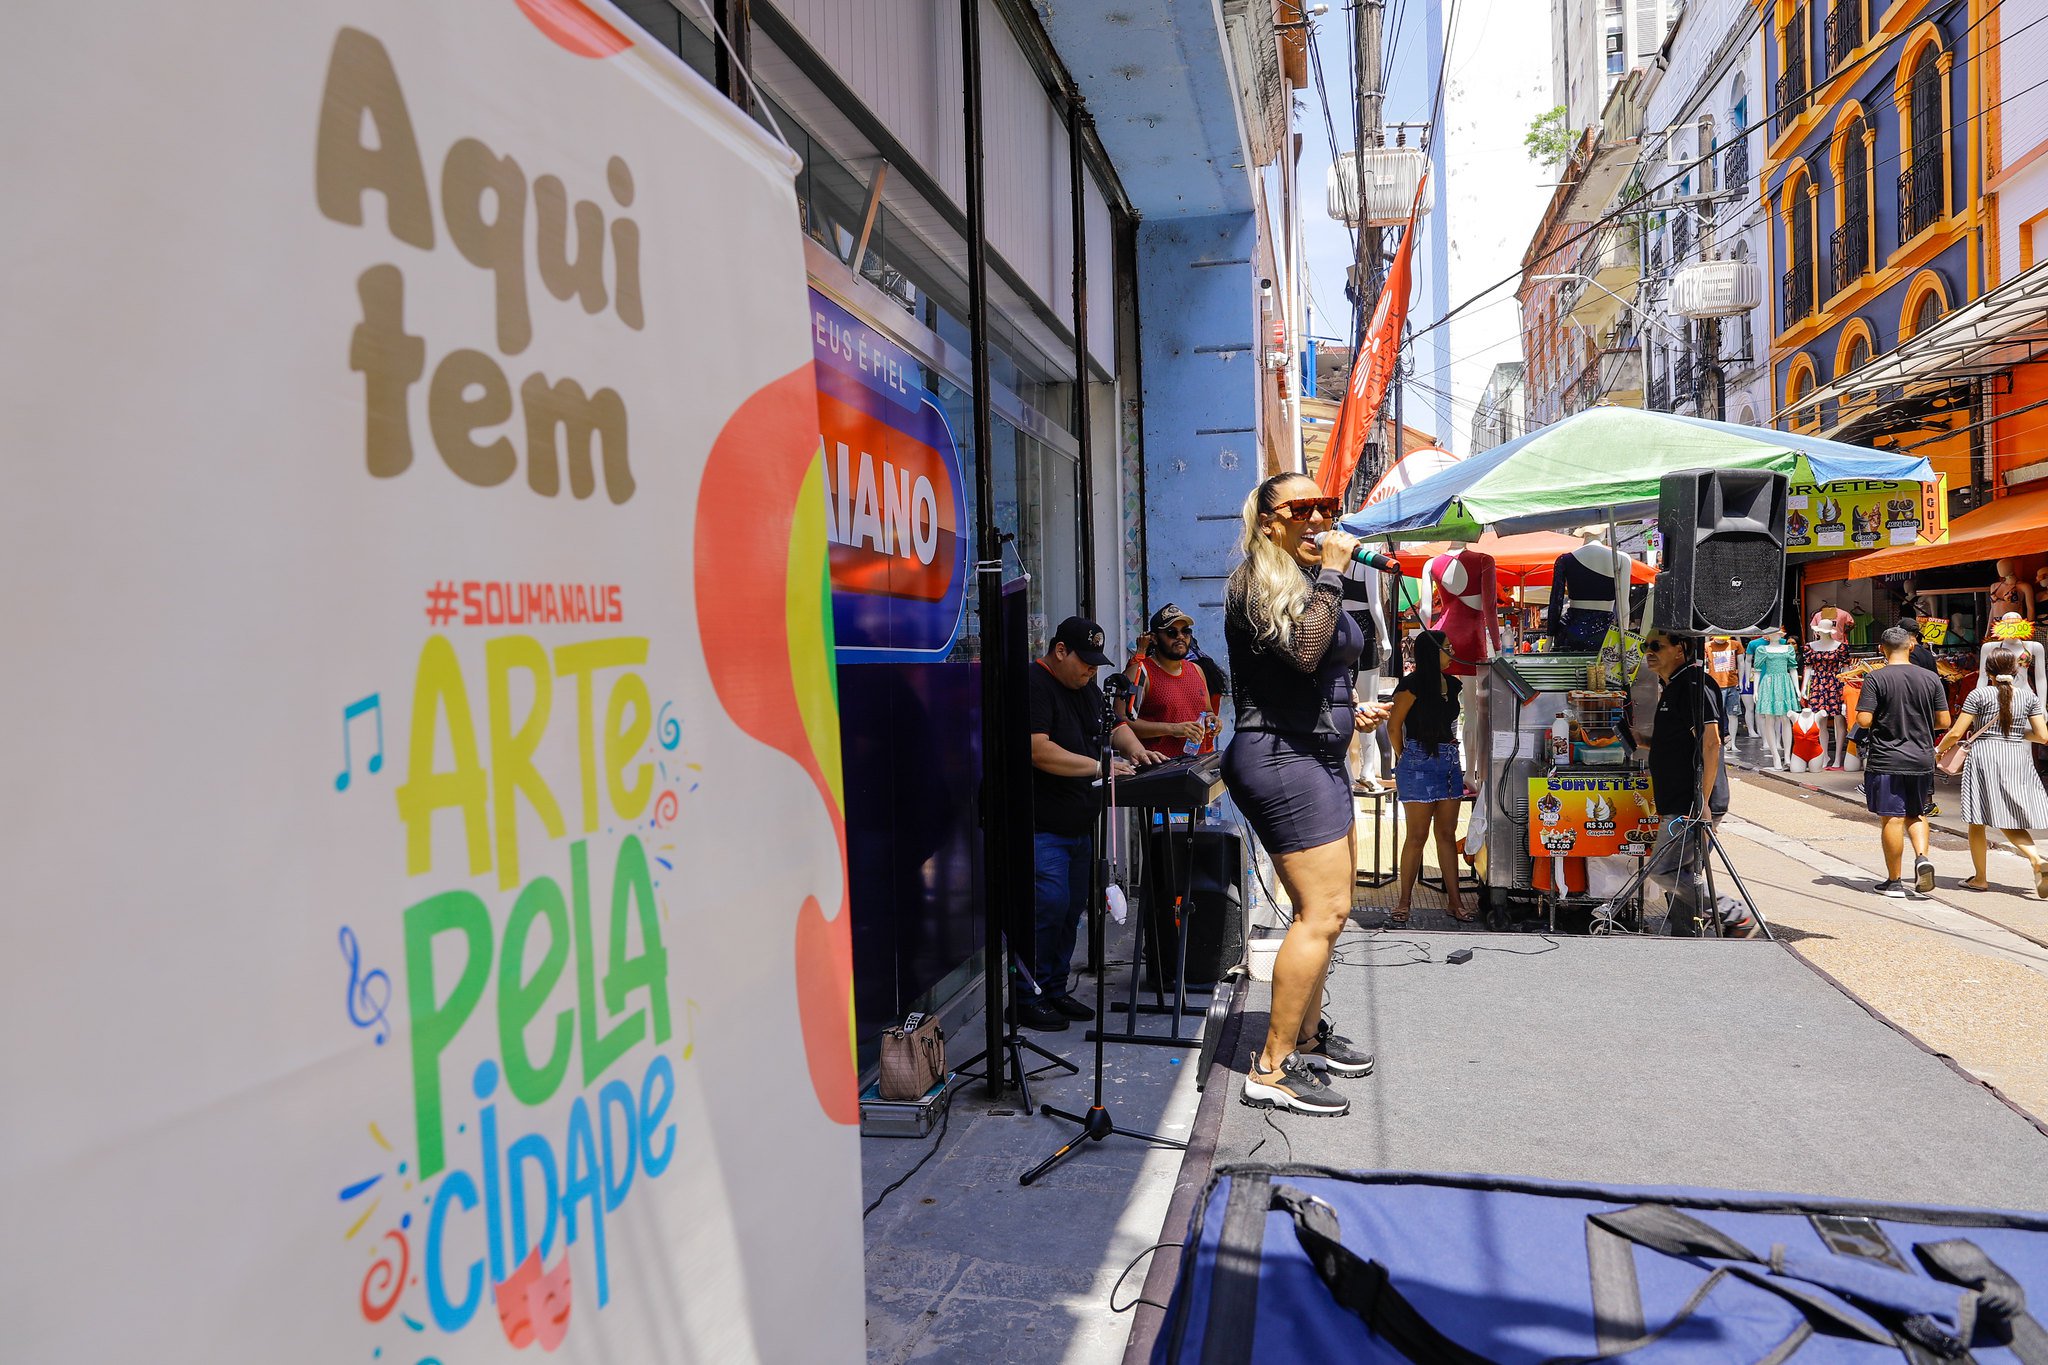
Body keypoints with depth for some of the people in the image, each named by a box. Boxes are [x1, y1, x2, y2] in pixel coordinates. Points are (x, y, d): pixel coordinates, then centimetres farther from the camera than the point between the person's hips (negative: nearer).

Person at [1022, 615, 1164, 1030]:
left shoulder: (1086, 687, 16)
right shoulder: (1034, 685, -14)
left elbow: (1113, 725, 27)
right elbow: (1037, 750, -25)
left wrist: (1133, 747, 4)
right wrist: (1099, 767, -23)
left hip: (1079, 824, 9)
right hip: (1043, 828, -9)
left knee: (1072, 908, 12)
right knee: (1048, 907, -10)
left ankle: (1055, 989, 23)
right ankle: (1027, 998, 2)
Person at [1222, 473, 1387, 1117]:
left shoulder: (1312, 581, 18)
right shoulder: (1258, 580, -11)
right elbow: (1303, 653, -27)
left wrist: (1353, 709, 14)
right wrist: (1331, 572, -20)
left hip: (1321, 757, 10)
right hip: (1280, 757, -10)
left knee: (1328, 908, 16)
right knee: (1322, 912, -13)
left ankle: (1308, 1034, 30)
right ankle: (1271, 1070, -7)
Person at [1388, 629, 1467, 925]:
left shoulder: (1451, 684, 11)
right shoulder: (1412, 684, -11)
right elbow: (1394, 725, -7)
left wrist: (1451, 752, 15)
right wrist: (1403, 759, 2)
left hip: (1449, 762, 7)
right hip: (1419, 763, -7)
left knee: (1447, 834, 9)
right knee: (1417, 835, -3)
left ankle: (1453, 901, 14)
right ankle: (1404, 901, 6)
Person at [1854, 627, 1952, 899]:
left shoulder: (1876, 679, -12)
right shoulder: (1931, 679, 0)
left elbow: (1863, 721, -16)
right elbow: (1943, 722, 1)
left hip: (1886, 761, -4)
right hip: (1922, 760, 4)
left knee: (1892, 819, 2)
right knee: (1916, 814, 21)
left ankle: (1894, 882, 9)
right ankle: (1922, 857, -1)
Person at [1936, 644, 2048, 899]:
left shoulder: (1979, 695, -6)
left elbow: (1955, 733, -7)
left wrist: (1938, 749, 10)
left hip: (1984, 756, -4)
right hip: (2018, 760, 4)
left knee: (1978, 821, 7)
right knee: (2010, 821, 12)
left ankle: (1980, 878, 15)